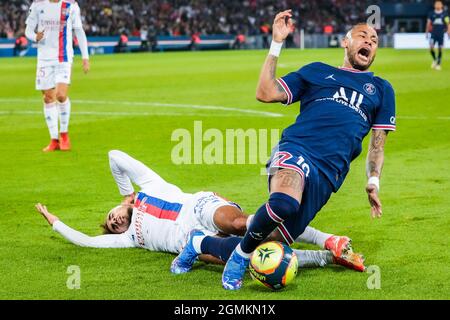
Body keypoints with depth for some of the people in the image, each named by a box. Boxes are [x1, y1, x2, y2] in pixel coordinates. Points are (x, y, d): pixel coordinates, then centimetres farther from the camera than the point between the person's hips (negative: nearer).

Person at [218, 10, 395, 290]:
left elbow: (378, 141, 27)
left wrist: (374, 180, 10)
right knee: (284, 202, -39)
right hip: (296, 150, -2)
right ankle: (242, 253, -14)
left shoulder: (381, 89, 28)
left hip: (329, 173, 2)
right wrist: (277, 43, 10)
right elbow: (266, 94, 14)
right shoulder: (317, 72, 24)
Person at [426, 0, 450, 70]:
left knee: (440, 49, 1)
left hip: (441, 34, 0)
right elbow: (428, 23, 8)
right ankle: (435, 59, 14)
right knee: (431, 48, -14)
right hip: (433, 34, 0)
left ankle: (438, 64, 13)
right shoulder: (431, 14, 3)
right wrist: (427, 33, 7)